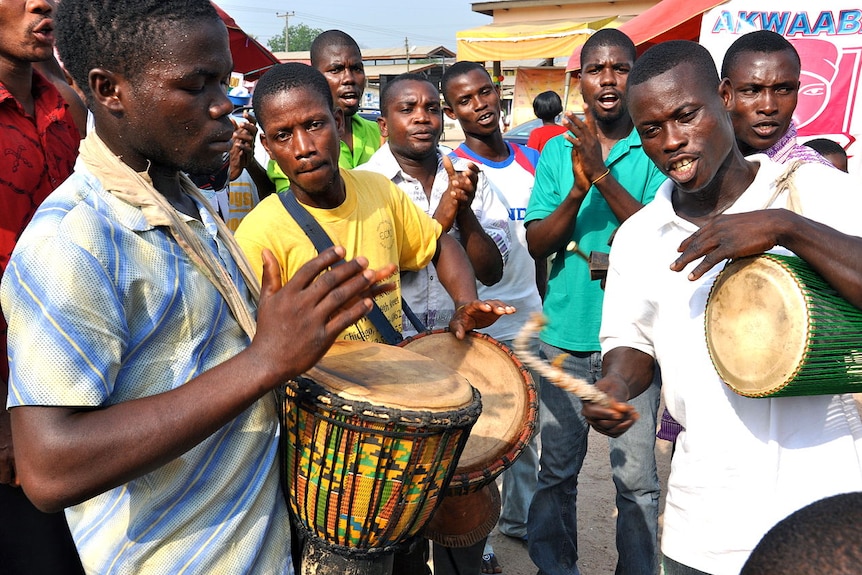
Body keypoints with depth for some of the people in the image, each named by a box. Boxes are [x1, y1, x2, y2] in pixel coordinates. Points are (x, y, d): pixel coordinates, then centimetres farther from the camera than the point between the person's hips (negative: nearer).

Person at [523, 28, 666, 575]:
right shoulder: (557, 150, 6)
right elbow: (536, 245, 0)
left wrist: (603, 177, -22)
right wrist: (577, 191, -16)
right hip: (566, 332, 2)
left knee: (637, 477, 3)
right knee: (557, 469, 13)